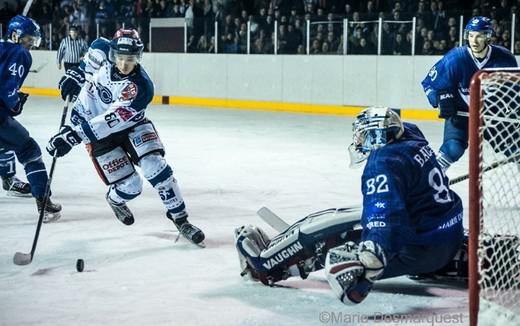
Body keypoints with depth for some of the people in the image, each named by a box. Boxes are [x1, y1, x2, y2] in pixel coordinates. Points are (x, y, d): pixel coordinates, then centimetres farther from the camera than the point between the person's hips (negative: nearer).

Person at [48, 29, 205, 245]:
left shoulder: (141, 88, -32)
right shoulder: (103, 51, -22)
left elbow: (110, 122, -36)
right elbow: (97, 46, 7)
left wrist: (74, 134, -42)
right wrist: (78, 73, 1)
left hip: (130, 124, -1)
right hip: (96, 130, 1)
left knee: (154, 165, -22)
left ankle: (180, 219, -6)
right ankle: (115, 199, 30)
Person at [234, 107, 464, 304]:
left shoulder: (383, 163, -20)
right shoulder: (411, 136, 5)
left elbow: (385, 217, -37)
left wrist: (371, 258, -49)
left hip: (419, 248, -9)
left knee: (327, 229, -2)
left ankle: (265, 264, 7)